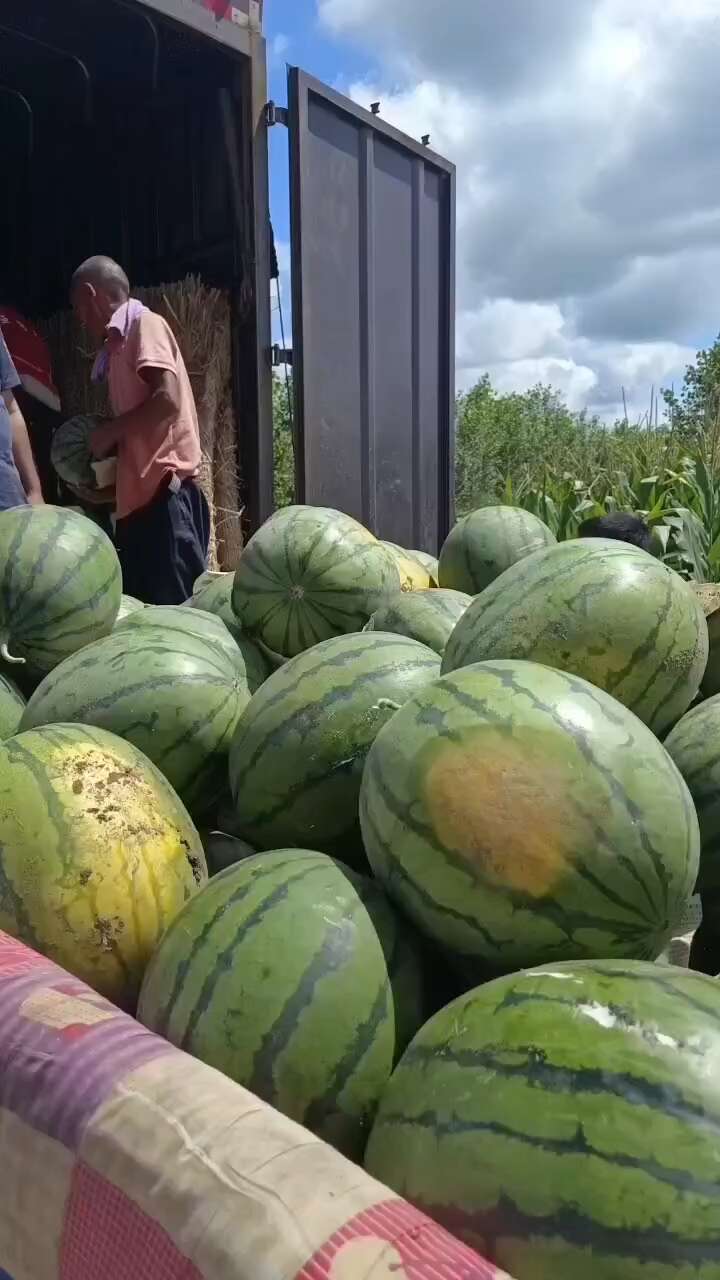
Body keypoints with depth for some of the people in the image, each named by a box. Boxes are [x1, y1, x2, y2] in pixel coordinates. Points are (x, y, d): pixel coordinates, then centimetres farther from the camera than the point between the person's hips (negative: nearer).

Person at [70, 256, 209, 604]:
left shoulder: (145, 324, -1)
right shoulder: (119, 344, 25)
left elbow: (168, 400, -16)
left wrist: (108, 432, -5)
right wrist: (107, 490, 16)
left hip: (164, 492, -9)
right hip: (140, 497, 9)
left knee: (175, 608, -11)